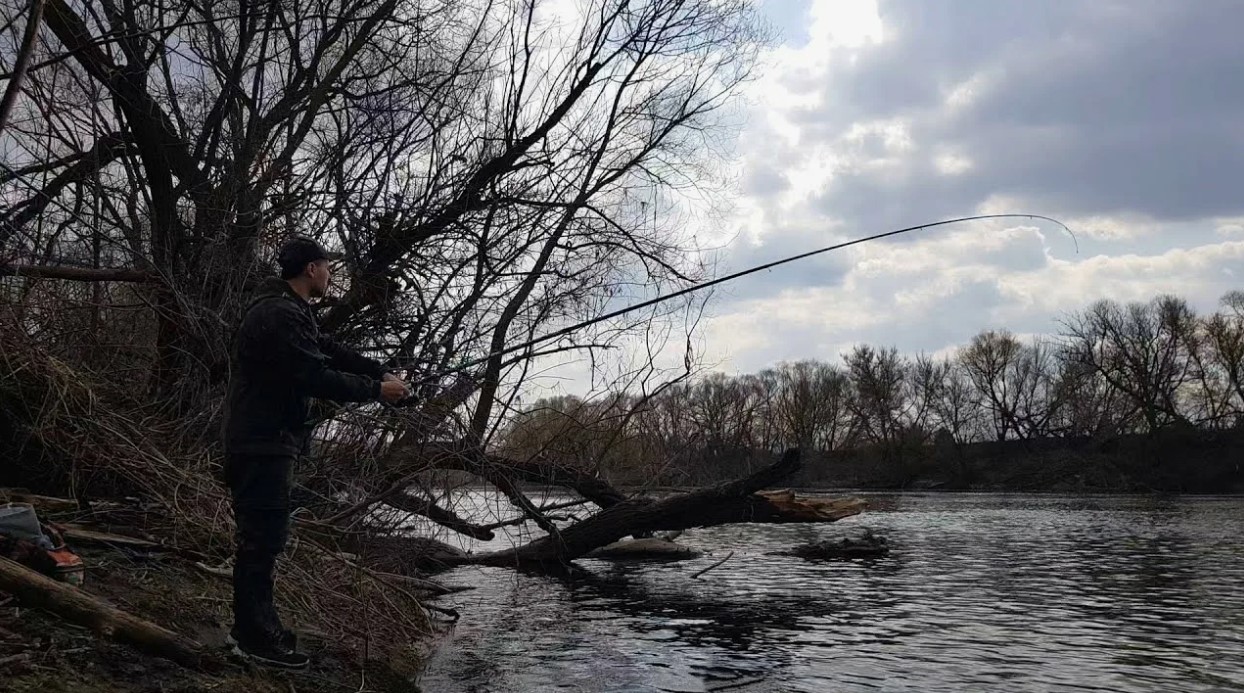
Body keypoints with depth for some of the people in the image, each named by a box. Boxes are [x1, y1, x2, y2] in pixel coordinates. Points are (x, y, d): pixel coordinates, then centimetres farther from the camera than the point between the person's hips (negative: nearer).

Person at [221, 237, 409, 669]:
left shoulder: (289, 311, 16)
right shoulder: (280, 315, -20)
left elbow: (332, 353, 17)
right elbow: (316, 378, -24)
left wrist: (383, 373, 7)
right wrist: (377, 390, -14)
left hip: (265, 441, 11)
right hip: (261, 443, -11)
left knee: (262, 536, 16)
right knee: (264, 536, -6)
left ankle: (251, 627, 25)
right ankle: (255, 637, 2)